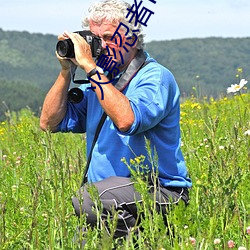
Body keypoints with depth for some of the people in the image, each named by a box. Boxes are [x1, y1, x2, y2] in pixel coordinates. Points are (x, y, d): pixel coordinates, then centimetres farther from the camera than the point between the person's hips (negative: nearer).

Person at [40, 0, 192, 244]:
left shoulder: (156, 78, -8)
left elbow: (126, 121, -29)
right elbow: (50, 123, 12)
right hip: (108, 190, 7)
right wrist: (66, 71, 2)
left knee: (87, 200, -32)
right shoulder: (99, 80, 14)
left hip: (159, 192, -7)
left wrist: (90, 67, -23)